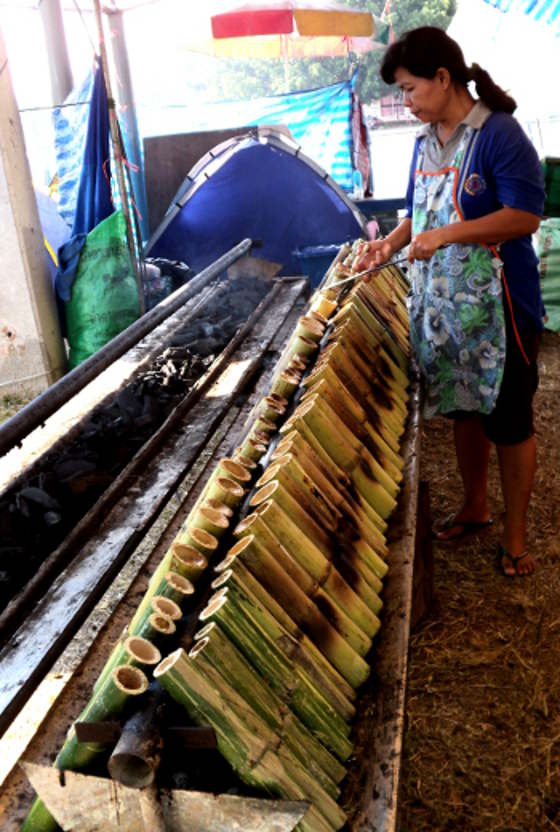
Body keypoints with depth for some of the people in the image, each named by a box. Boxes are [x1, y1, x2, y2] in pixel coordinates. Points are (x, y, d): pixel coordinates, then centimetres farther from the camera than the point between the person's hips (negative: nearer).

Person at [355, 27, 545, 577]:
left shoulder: (498, 133, -13)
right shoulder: (424, 143, 10)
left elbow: (525, 217, -20)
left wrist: (446, 235, -23)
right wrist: (390, 243, 4)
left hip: (497, 305, -7)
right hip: (440, 303, 7)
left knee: (509, 419, 4)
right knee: (462, 408, 18)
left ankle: (515, 531, 21)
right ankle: (474, 507, 37)